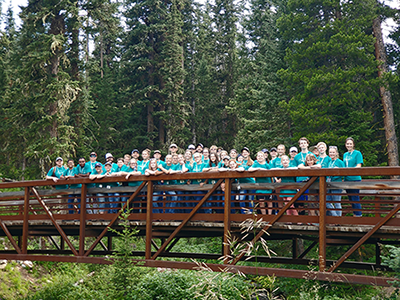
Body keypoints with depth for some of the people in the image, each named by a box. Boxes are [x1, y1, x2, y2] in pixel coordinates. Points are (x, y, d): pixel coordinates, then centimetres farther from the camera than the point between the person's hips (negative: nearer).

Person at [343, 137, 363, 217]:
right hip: (347, 179, 7)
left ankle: (358, 215, -2)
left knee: (355, 199, -7)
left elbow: (359, 166, -12)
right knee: (351, 199, 11)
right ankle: (354, 215, 18)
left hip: (355, 179, -7)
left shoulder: (357, 153, -3)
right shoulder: (345, 154, 17)